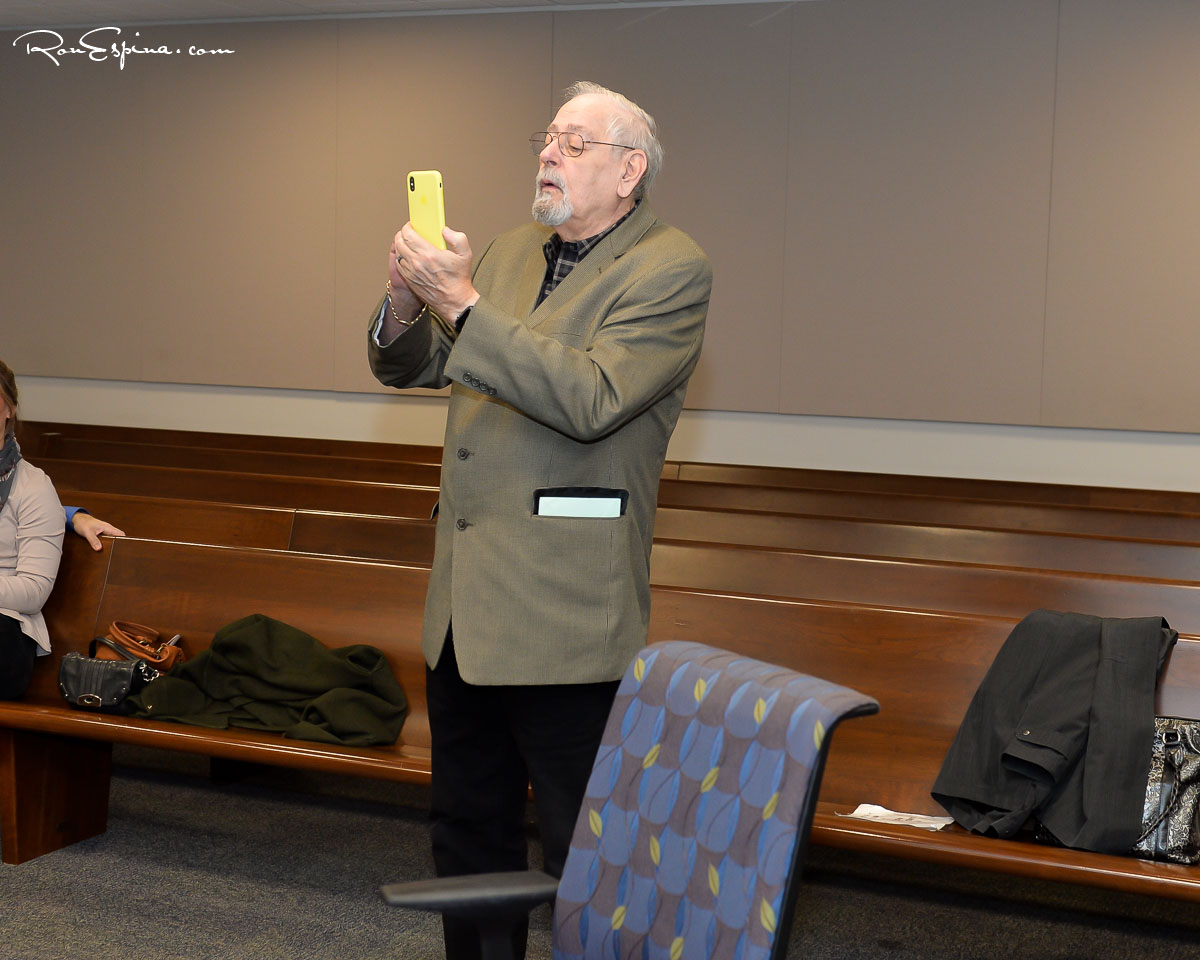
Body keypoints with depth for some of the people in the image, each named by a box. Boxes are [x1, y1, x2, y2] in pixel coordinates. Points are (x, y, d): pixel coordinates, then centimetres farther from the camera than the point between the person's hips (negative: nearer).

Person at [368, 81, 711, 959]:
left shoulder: (671, 270, -9)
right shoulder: (514, 252, 14)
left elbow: (591, 399, -23)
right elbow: (410, 366, 16)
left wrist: (462, 303, -23)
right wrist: (407, 303, -6)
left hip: (562, 616, -8)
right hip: (465, 602, 8)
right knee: (467, 829, 19)